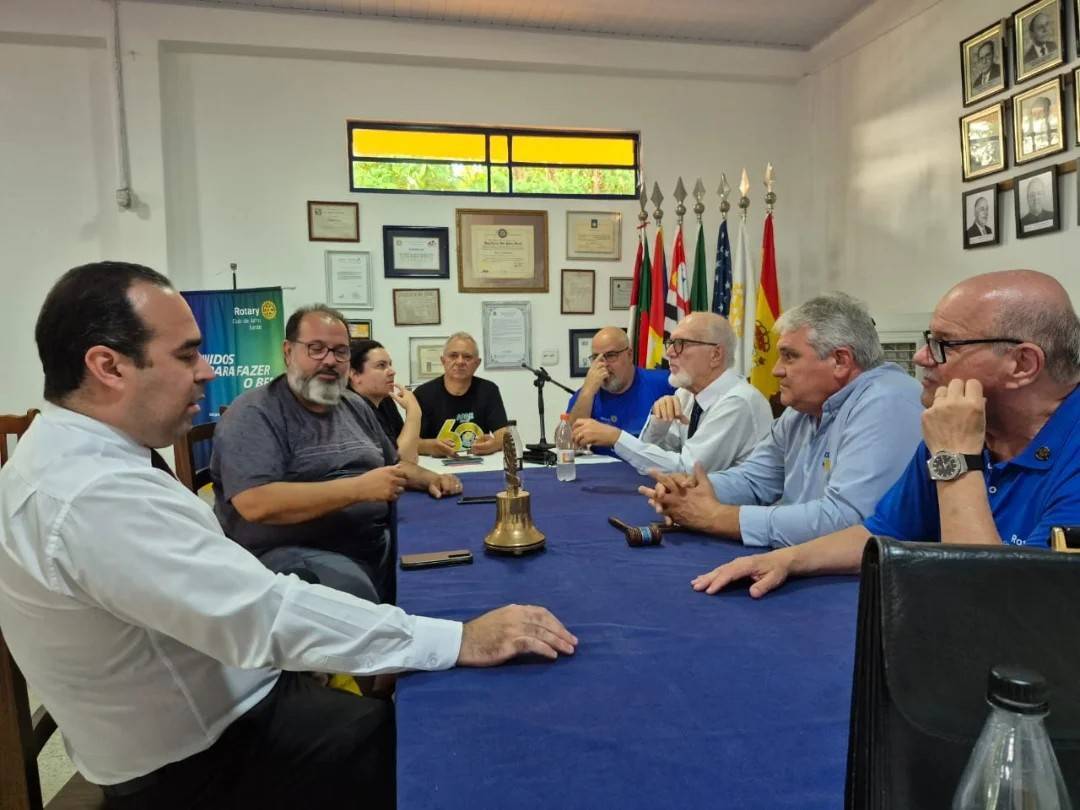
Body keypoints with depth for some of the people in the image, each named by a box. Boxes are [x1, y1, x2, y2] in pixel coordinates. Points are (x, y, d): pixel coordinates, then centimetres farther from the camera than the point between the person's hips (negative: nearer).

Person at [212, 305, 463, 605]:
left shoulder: (355, 406, 15)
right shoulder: (254, 413, -8)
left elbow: (393, 463, 28)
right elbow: (256, 504, -22)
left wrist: (429, 478, 5)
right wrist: (359, 487, -22)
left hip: (376, 543, 7)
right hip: (292, 551, -7)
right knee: (352, 588, -35)